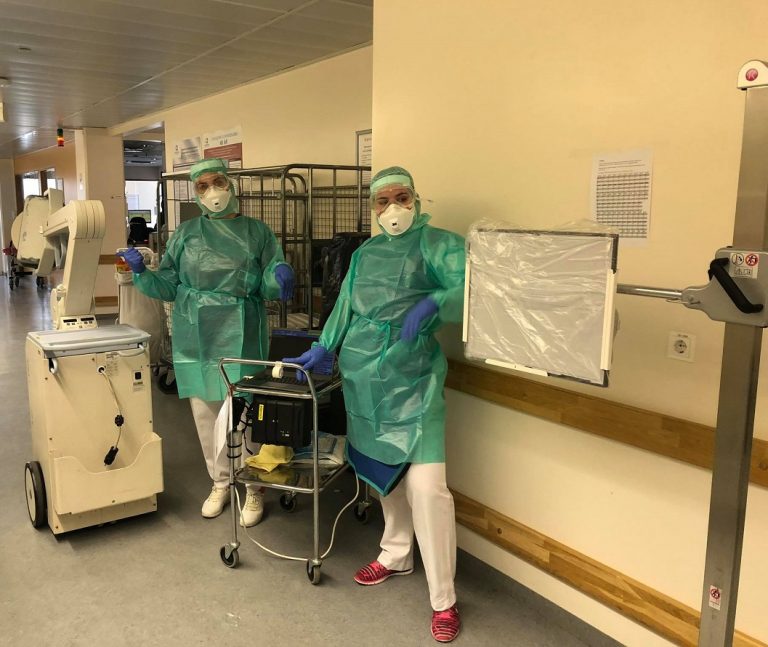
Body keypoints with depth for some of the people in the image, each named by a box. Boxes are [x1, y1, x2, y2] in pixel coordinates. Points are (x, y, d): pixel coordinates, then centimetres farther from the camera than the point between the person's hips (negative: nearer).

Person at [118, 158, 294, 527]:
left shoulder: (257, 232, 4)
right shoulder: (186, 234, 8)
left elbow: (270, 287, 0)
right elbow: (168, 287, 9)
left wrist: (280, 275, -22)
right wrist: (141, 272, -8)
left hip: (240, 338, -3)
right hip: (196, 339, 3)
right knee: (205, 413, 11)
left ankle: (254, 488, 17)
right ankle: (220, 482, 30)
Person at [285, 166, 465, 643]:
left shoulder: (439, 244, -2)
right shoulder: (365, 254, 18)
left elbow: (470, 287, -17)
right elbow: (345, 307, 21)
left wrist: (432, 303, -33)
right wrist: (323, 348, 12)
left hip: (412, 378, -6)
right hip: (364, 377, 6)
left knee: (425, 484, -11)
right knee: (385, 470, 17)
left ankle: (444, 600, 3)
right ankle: (396, 556, 38)